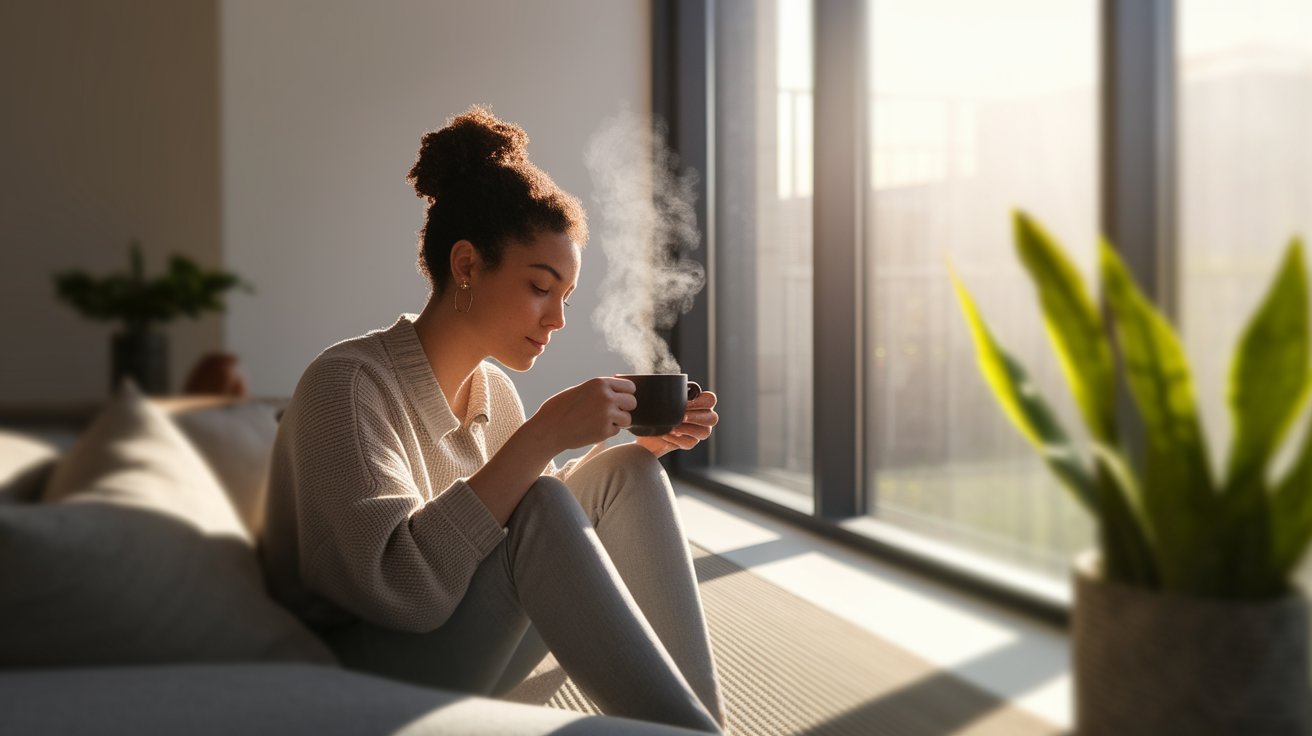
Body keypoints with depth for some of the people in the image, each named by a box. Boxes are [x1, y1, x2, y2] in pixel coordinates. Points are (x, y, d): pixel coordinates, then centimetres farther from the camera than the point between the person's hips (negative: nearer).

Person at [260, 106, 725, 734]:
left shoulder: (493, 390, 3)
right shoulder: (348, 382, -19)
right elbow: (402, 587, -31)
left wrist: (642, 443, -4)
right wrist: (541, 437, -33)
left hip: (464, 655, 8)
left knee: (627, 476, -8)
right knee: (540, 508, -30)